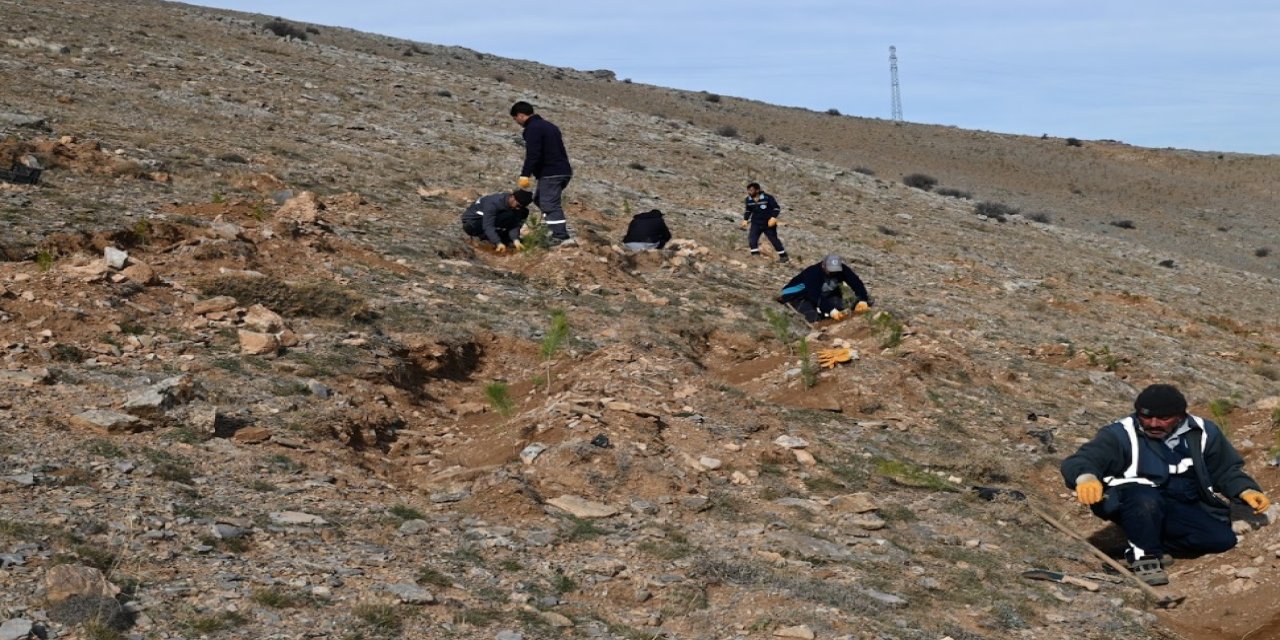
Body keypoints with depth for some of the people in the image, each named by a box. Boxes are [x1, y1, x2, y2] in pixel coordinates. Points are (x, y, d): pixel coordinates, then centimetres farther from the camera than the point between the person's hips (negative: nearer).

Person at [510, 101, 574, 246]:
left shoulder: (533, 129, -10)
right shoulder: (549, 126, 21)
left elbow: (532, 155, -21)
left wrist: (525, 174, -22)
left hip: (550, 174, -10)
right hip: (563, 171, 10)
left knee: (550, 204, -12)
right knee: (541, 199, 20)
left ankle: (561, 236, -19)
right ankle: (561, 229, 15)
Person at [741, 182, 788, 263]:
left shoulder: (767, 198, -17)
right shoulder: (748, 200, 0)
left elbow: (776, 208, -11)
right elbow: (748, 210, 19)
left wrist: (773, 218, -23)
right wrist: (745, 220, 12)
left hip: (768, 224, -4)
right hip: (756, 223, 4)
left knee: (774, 239, 2)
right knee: (752, 239, -13)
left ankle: (784, 256, 15)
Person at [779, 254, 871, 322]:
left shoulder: (842, 269, -19)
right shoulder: (813, 273, -36)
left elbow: (856, 282, -27)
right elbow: (815, 296, -45)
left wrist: (863, 300, -45)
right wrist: (831, 310, -57)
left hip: (824, 294, 6)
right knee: (813, 317, -29)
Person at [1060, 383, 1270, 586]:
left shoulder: (1202, 432, 1)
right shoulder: (1120, 434, -15)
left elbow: (1226, 469, 16)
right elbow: (1078, 462, -28)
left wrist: (1246, 491, -4)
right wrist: (1085, 477, -53)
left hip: (1184, 507, 5)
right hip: (1133, 501, -5)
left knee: (1222, 539, -14)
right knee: (1145, 501, -39)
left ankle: (1152, 543, 0)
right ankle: (1143, 555, -15)